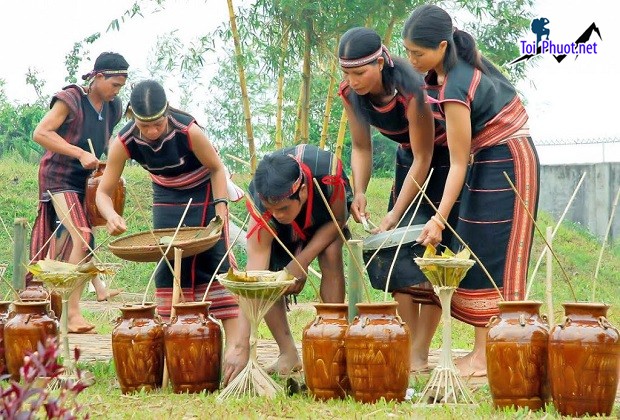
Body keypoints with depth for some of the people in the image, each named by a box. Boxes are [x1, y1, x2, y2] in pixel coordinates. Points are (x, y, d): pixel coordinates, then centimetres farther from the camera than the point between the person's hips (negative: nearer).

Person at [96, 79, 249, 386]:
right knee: (169, 266, -2)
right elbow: (103, 192, -18)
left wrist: (221, 206, -26)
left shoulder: (189, 131, -32)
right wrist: (110, 215, -40)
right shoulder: (124, 142, -24)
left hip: (204, 194, -3)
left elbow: (216, 168, -15)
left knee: (216, 262, -12)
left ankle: (237, 343, -18)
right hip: (167, 200, 4)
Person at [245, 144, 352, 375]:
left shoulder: (328, 173, -44)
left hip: (326, 212, -1)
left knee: (331, 255, -28)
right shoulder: (260, 208, -41)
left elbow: (338, 220, -22)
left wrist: (302, 261, -33)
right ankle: (288, 354, -4)